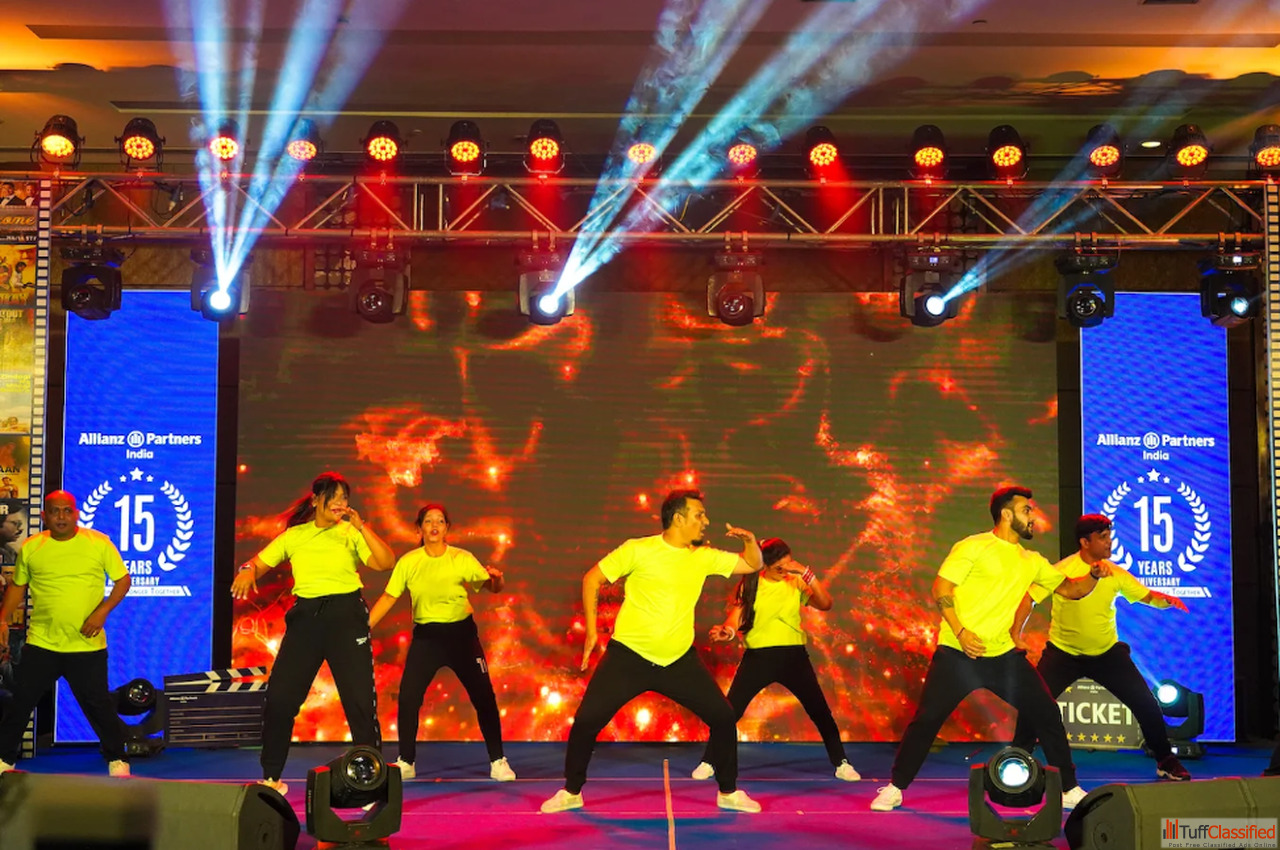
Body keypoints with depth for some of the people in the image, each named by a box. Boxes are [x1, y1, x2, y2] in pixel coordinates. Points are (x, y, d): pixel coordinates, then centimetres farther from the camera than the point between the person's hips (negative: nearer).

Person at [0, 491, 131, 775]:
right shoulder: (30, 547, 4)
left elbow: (123, 579, 0)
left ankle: (117, 760, 19)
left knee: (98, 704, 3)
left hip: (87, 645, -2)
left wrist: (102, 611, -12)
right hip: (40, 643, 2)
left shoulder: (99, 543, -3)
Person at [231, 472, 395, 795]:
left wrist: (362, 527, -16)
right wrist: (248, 572, -12)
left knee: (360, 698, -4)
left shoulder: (352, 533, 3)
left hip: (346, 614, -2)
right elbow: (260, 562, 11)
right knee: (279, 696, 0)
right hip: (305, 616, 3)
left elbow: (386, 563, -11)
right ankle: (271, 777, 16)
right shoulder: (294, 535, 11)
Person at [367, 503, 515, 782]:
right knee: (408, 698, -6)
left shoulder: (463, 559, -9)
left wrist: (496, 579, -37)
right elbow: (388, 598, -1)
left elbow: (491, 586, -13)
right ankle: (405, 763, 14)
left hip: (461, 633, -1)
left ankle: (497, 761, 15)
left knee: (484, 696, 1)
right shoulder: (408, 562, -5)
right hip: (426, 636, 1)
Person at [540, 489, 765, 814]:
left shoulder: (704, 557, 1)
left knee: (723, 716, 0)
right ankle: (571, 792, 14)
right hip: (629, 655, -4)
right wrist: (591, 630, -9)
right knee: (587, 720, -9)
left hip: (680, 659, 4)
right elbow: (591, 578, -6)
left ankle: (728, 792, 20)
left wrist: (750, 540, -11)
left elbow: (752, 565, 11)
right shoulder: (639, 550, -12)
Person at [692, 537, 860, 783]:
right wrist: (727, 630, -32)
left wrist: (806, 573, -21)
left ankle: (841, 764, 21)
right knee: (729, 711, -4)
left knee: (820, 711, 4)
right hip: (758, 656, -1)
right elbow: (736, 615, -10)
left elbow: (825, 604, -12)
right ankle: (708, 763, 12)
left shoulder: (796, 583, -1)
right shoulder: (750, 584, -3)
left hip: (793, 655, 1)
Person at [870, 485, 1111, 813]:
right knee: (927, 719, -5)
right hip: (958, 653, -5)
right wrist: (960, 632, -21)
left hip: (1004, 656, 5)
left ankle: (1069, 789, 17)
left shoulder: (1032, 562, 11)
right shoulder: (974, 547, -7)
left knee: (1047, 715, 3)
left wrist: (1095, 575, -3)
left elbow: (1069, 589, 17)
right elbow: (940, 589, -11)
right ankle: (895, 788, 9)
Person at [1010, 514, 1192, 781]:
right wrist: (1015, 634, -28)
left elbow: (1146, 596, 2)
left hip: (1107, 652, 3)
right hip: (1063, 653, -3)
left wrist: (1167, 599, -21)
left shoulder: (1115, 573, -6)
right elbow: (1029, 598, -17)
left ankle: (1165, 761, 23)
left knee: (1146, 703, 0)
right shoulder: (1062, 571, -17)